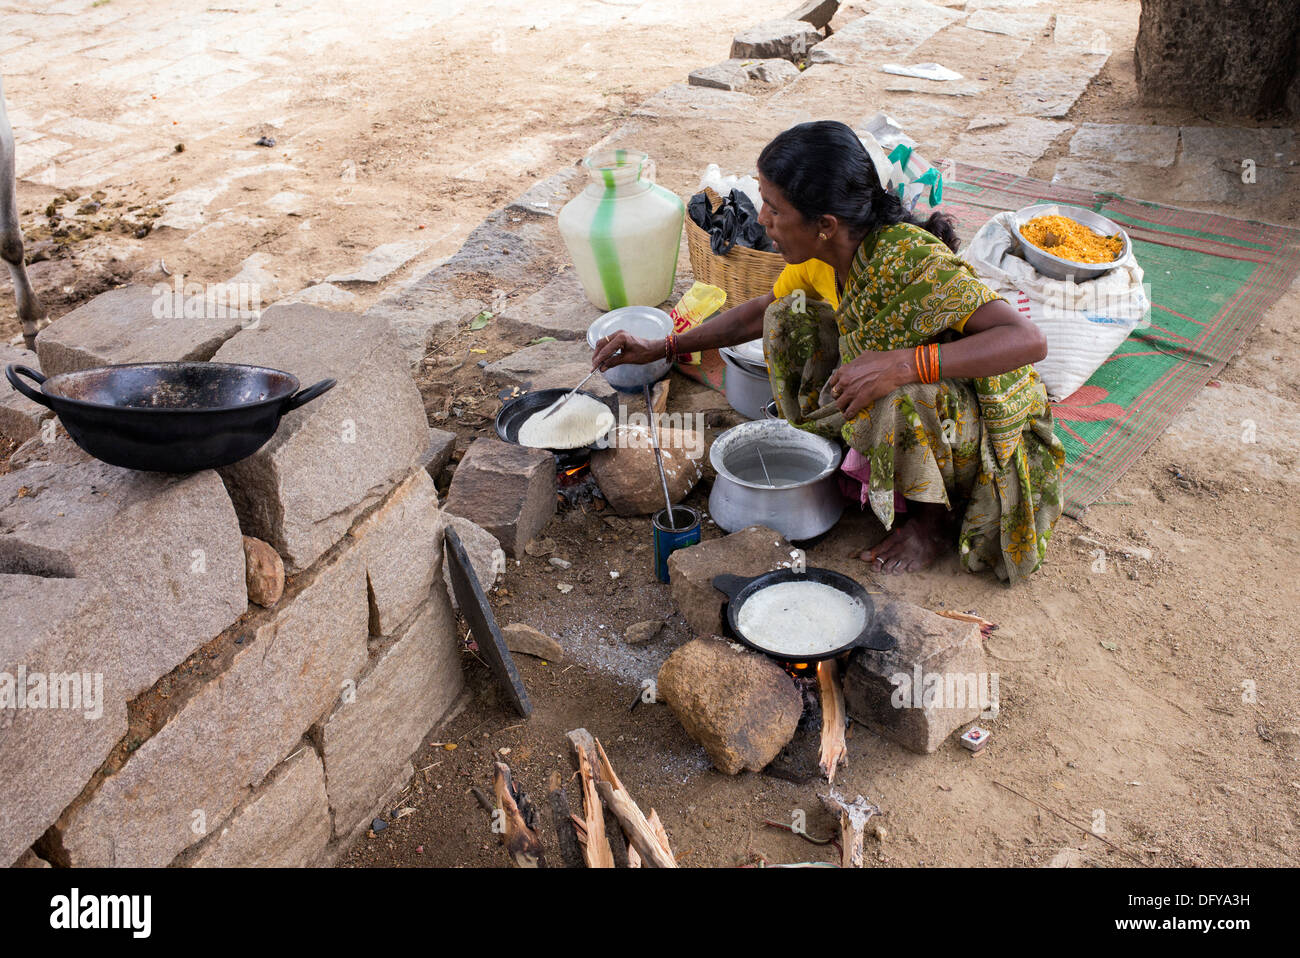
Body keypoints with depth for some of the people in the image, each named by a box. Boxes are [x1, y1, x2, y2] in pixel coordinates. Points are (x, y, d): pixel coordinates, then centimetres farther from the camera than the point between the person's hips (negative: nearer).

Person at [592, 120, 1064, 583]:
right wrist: (661, 348, 5)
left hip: (981, 424, -7)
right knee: (791, 317, -3)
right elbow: (759, 313, 9)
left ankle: (937, 520, -7)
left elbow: (1029, 340, -41)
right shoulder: (823, 255, -9)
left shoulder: (913, 263, -33)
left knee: (904, 397, -39)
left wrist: (904, 363, -49)